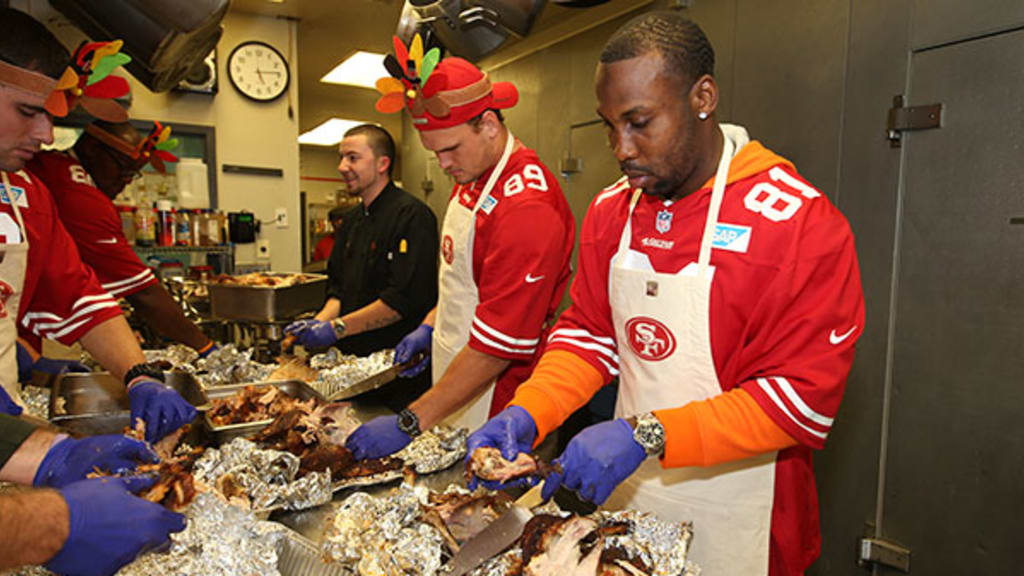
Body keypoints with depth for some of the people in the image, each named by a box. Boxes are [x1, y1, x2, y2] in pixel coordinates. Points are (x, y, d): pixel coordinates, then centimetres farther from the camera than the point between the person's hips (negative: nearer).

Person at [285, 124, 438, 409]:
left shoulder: (411, 214, -15)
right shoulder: (351, 220, 13)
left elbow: (404, 298, -23)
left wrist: (336, 328, -20)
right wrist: (320, 321, -2)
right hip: (354, 363, 8)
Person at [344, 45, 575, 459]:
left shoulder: (526, 207, -26)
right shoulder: (470, 180, 6)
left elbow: (499, 344, -28)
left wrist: (411, 422, -25)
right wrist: (432, 325, 11)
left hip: (491, 405, -9)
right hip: (453, 388, 9)